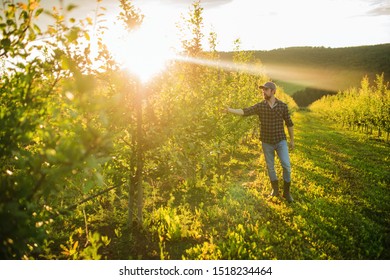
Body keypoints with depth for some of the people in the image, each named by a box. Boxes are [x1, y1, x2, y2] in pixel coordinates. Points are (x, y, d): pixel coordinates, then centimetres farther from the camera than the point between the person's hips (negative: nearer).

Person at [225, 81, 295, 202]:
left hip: (280, 141, -1)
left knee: (286, 166, -8)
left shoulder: (283, 106, -6)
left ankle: (286, 192, 9)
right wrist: (229, 110, -29)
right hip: (267, 142, 1)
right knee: (270, 167, 11)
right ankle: (275, 189, 31)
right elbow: (245, 111, -15)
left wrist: (292, 140, 5)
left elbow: (289, 123, 2)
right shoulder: (259, 106, -5)